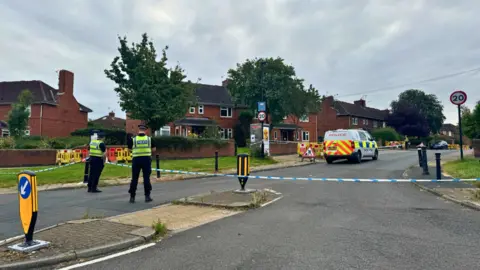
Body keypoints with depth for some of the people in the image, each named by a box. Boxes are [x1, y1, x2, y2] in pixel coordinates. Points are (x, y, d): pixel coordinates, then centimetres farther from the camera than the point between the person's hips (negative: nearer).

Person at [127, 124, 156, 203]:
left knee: (134, 178, 8)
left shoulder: (133, 139, -3)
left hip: (136, 160, 0)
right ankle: (147, 196, 7)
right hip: (146, 159, 0)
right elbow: (154, 149, 7)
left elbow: (129, 148, 8)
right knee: (146, 178, 5)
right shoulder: (149, 139, 0)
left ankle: (132, 197, 13)